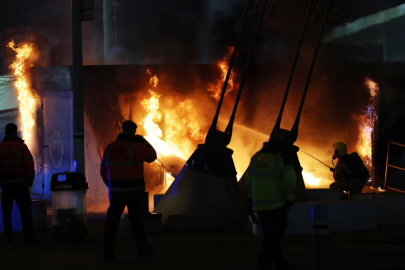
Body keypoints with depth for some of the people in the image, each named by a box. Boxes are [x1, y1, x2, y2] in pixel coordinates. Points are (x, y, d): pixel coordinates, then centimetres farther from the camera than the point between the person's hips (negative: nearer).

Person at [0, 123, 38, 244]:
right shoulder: (21, 146, -7)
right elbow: (29, 164, -9)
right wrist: (30, 180, 2)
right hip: (20, 182, -3)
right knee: (25, 210, 0)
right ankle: (27, 236, -6)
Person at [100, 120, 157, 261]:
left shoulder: (110, 147, 3)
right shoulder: (135, 147, -12)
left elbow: (104, 169, 9)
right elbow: (151, 156, -2)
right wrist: (144, 141, 9)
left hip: (116, 191, 3)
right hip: (134, 190, -3)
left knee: (112, 221, 7)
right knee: (137, 221, 7)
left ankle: (108, 251, 5)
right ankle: (142, 251, 13)